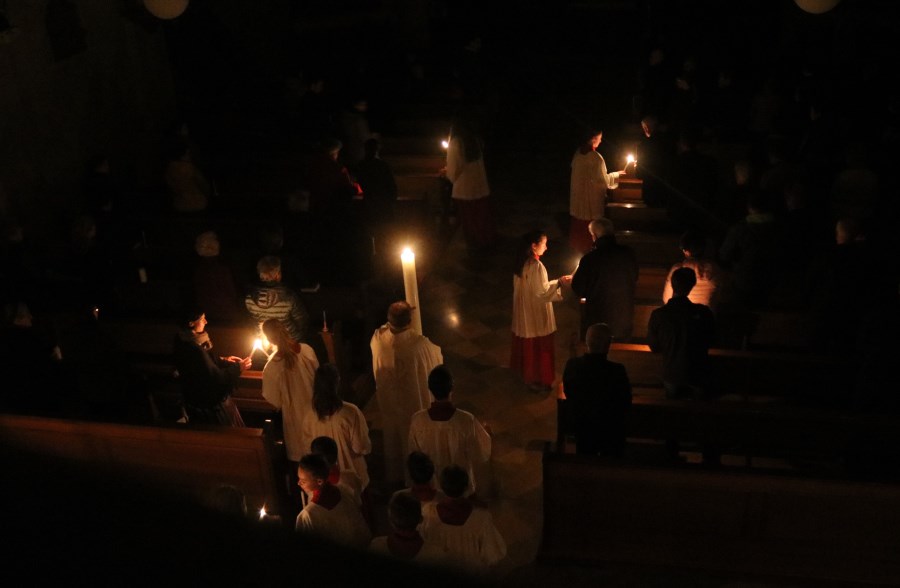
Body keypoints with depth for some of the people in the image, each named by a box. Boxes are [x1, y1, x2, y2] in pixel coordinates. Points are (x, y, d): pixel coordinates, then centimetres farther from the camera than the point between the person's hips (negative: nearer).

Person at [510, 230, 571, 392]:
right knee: (538, 347, 7)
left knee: (526, 344, 23)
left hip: (524, 311, 9)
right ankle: (536, 380, 19)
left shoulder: (522, 262, 1)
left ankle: (524, 371, 38)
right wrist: (559, 282, -15)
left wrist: (554, 283, 11)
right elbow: (542, 293, -24)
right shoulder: (536, 266, -27)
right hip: (536, 314, -9)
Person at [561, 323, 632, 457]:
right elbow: (626, 402, -16)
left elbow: (568, 394, -3)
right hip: (610, 430, -3)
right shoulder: (617, 371, -29)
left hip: (580, 426, 3)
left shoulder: (571, 365, -19)